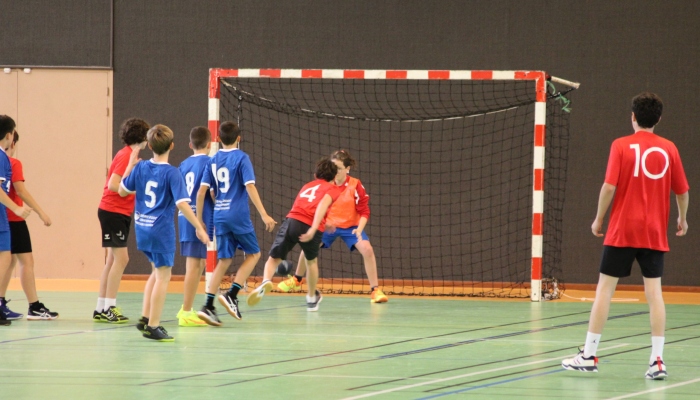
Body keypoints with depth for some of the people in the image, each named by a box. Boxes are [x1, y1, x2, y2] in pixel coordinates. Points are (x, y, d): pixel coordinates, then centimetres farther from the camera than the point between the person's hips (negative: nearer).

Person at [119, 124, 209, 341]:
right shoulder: (172, 173, -14)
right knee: (163, 276, 1)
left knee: (157, 271, 22)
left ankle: (145, 318, 19)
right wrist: (199, 228, -18)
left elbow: (122, 191, 14)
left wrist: (130, 165, 23)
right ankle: (153, 326, 1)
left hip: (142, 228, 7)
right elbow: (182, 204, -20)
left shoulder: (140, 167, 2)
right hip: (161, 230, -7)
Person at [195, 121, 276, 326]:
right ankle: (231, 295, -4)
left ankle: (208, 306, -1)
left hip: (220, 216, 5)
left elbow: (202, 191, 5)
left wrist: (199, 220, 11)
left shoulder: (214, 160, 9)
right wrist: (264, 215, -16)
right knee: (253, 254, 12)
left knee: (224, 260, 10)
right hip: (238, 215, -5)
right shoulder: (241, 158, -5)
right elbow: (250, 187, -14)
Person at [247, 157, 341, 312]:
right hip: (311, 228, -2)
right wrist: (313, 229, -19)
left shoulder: (307, 186, 31)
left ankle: (266, 281, -24)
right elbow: (323, 204, -7)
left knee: (274, 258, 9)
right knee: (311, 261, 26)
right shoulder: (333, 189, 14)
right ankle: (312, 299, 41)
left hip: (292, 221, 2)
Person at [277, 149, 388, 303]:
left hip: (351, 226, -3)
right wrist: (323, 222, -20)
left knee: (367, 249, -23)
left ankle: (375, 290, -13)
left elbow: (364, 211, -16)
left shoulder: (355, 185, -20)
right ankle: (296, 280, 30)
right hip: (329, 225, 3)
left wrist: (359, 230, -30)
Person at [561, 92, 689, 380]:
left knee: (605, 289, 4)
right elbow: (682, 190, 8)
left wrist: (599, 218, 1)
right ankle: (657, 361, -2)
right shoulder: (669, 149, 2)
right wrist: (682, 218, 25)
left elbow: (609, 186, -12)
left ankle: (589, 355, 7)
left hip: (621, 231, -2)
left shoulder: (621, 146, -6)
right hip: (654, 233, 2)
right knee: (654, 292, 3)